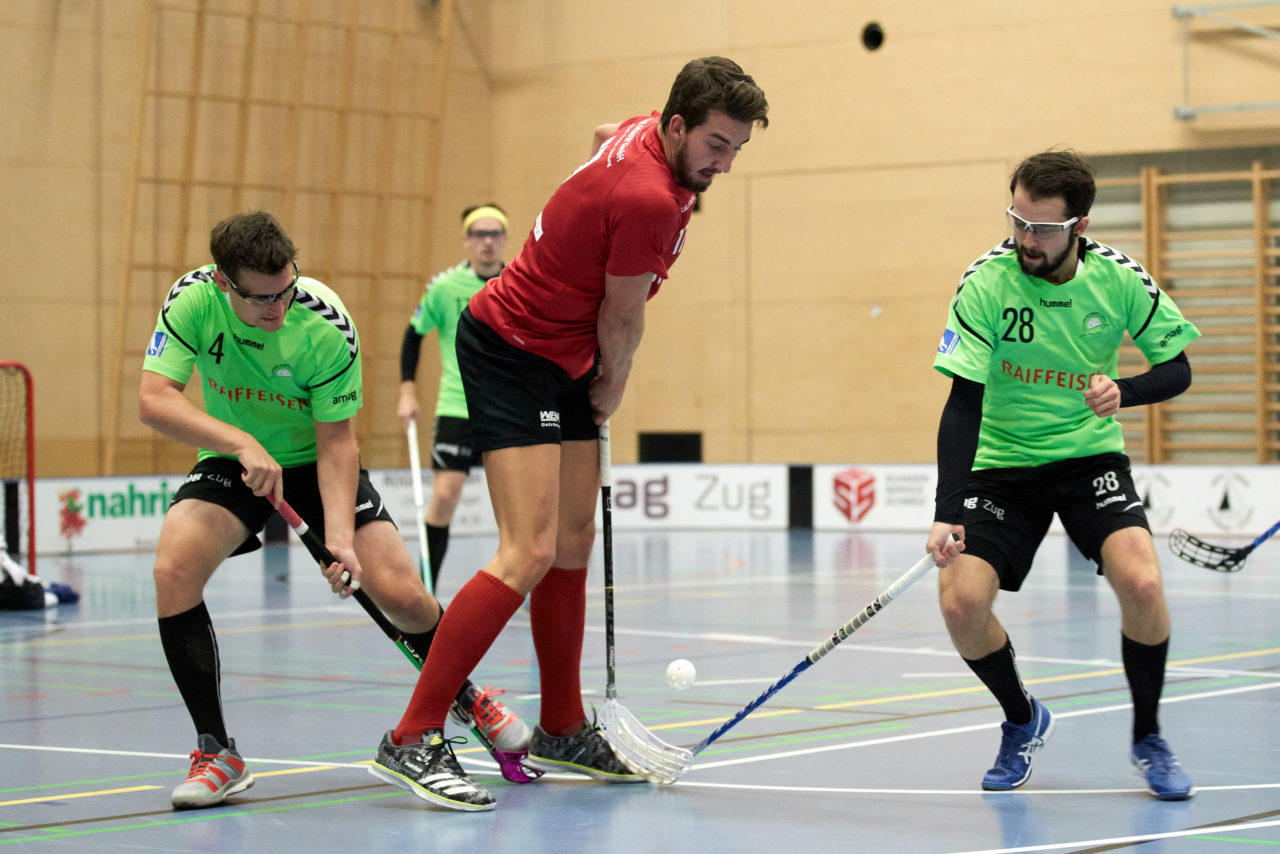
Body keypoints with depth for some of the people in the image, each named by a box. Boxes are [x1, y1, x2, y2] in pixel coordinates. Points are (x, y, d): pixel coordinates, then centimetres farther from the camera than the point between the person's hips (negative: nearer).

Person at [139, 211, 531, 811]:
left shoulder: (327, 324, -26)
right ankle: (216, 754, -15)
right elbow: (153, 399, -30)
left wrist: (339, 534, -34)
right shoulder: (193, 300, -23)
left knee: (401, 595, -14)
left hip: (315, 462, -1)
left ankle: (466, 698, 20)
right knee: (173, 569, -27)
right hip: (231, 462, 1)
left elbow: (336, 440, -21)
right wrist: (241, 442, -43)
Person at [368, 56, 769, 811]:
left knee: (575, 541, 12)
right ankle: (414, 739, -18)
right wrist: (613, 386, 7)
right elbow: (620, 321, -14)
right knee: (530, 553, -19)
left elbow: (605, 134, 28)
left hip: (562, 359, 11)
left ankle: (563, 731, 21)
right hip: (511, 353, -11)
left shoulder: (646, 132, 1)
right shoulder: (649, 202, -27)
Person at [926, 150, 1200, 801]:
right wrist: (946, 514, -31)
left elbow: (1177, 369, 0)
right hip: (1002, 463, 0)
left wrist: (1123, 391, -23)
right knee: (961, 602, -19)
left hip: (1090, 456, 0)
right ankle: (1022, 720, 13)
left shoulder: (1120, 279, -12)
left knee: (1141, 583, -25)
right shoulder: (986, 282, -18)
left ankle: (1147, 737, 2)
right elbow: (962, 403, -21)